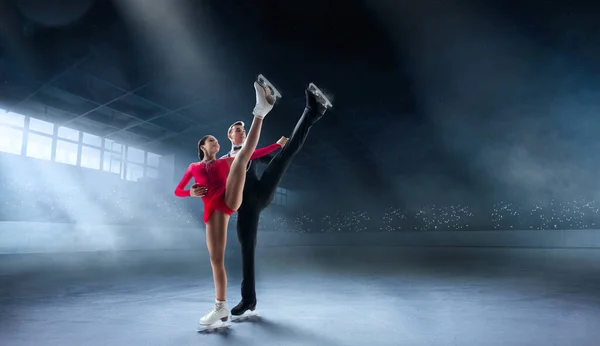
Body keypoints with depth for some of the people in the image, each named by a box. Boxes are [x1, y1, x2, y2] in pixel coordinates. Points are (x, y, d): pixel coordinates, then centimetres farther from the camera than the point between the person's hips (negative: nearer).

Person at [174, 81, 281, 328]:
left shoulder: (225, 161, 26)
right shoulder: (193, 167, 28)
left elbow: (254, 154, 23)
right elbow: (178, 191, 25)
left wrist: (278, 144, 20)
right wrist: (192, 193, 3)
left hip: (230, 200, -1)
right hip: (212, 210, 1)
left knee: (241, 155, -17)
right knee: (216, 258, -6)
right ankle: (221, 307, 1)